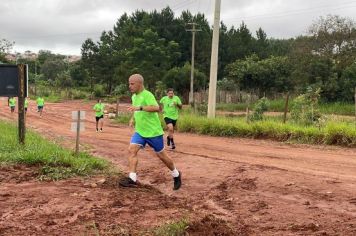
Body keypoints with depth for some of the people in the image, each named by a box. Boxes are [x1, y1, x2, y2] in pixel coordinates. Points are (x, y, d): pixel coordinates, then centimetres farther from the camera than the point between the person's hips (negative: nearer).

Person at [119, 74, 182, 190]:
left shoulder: (147, 95, -19)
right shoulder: (134, 96, 8)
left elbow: (156, 108, -36)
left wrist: (139, 108, -45)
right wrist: (133, 118, 10)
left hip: (153, 132, -7)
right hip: (139, 131, 7)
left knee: (161, 155, 5)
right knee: (132, 150, -13)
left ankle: (176, 175, 27)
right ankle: (132, 179, -15)